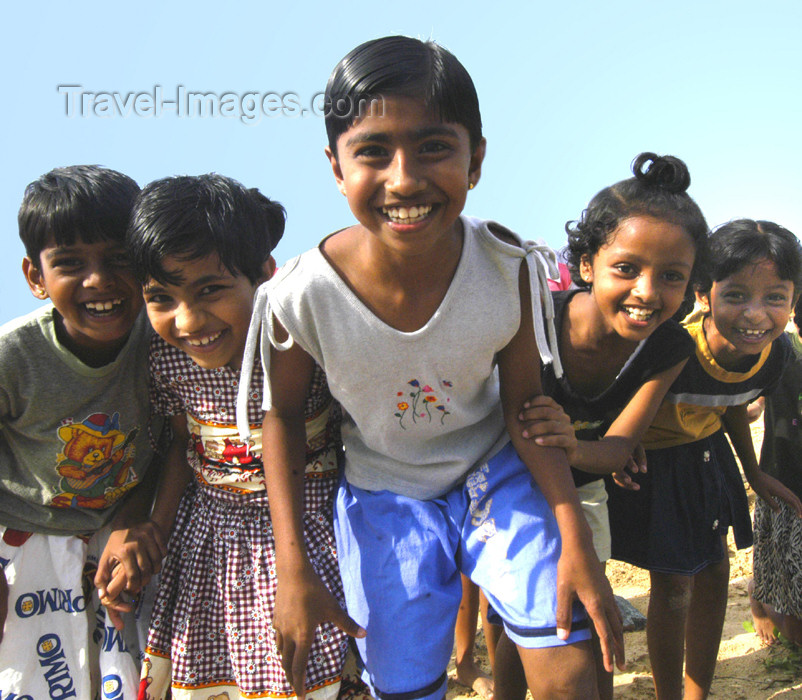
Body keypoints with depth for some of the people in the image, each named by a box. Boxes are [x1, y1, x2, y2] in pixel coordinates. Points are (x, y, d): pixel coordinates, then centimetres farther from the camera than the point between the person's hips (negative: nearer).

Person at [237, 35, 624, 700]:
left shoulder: (510, 270, -24)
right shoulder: (301, 297, -27)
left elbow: (524, 404, -9)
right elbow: (283, 414, -8)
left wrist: (575, 538, -15)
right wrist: (292, 569, -10)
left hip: (494, 470, 1)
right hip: (385, 495, 0)